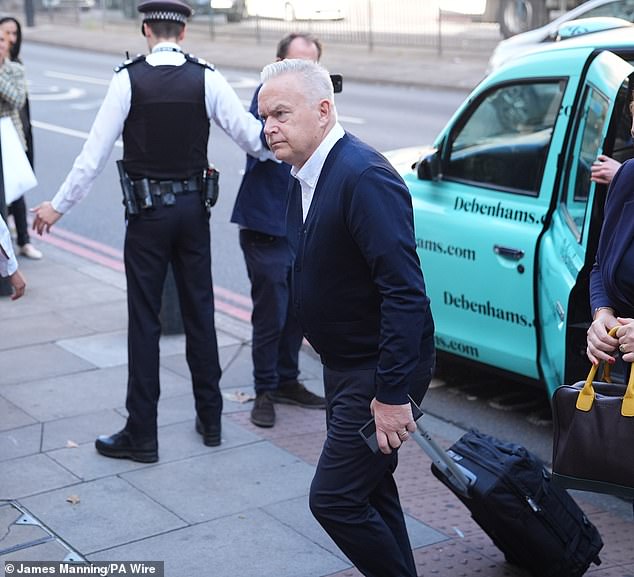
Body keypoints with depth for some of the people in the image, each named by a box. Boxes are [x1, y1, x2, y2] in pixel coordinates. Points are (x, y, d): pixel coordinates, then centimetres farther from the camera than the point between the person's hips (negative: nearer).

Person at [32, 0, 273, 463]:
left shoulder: (128, 79, -9)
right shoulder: (207, 79, -5)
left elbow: (95, 151, -8)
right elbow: (253, 138, -6)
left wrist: (59, 206, 1)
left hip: (147, 212, -2)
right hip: (194, 210, 3)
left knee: (145, 320, 3)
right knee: (200, 312, 14)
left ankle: (141, 436, 9)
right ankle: (210, 420, 25)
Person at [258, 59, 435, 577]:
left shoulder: (364, 177, -24)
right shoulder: (305, 175, 5)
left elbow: (405, 291, -28)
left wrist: (393, 394, -28)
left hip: (380, 371, -10)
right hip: (344, 363, 10)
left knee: (334, 498, -6)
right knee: (368, 486, 21)